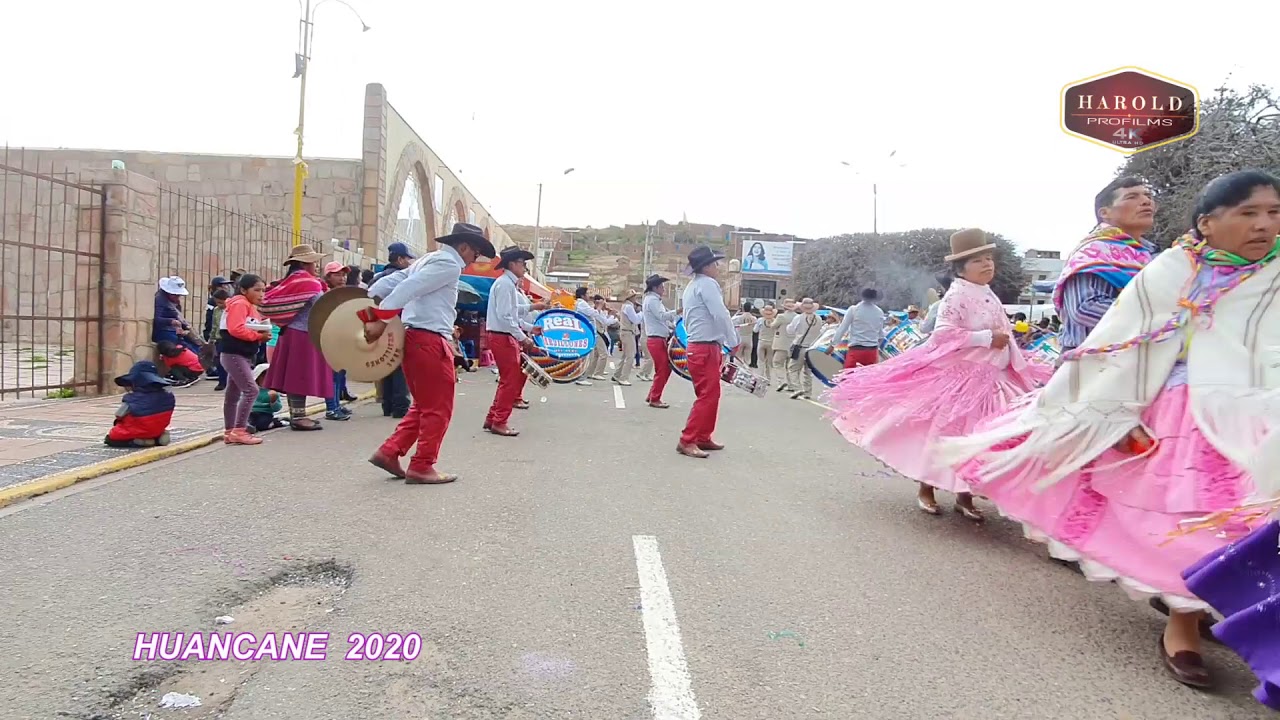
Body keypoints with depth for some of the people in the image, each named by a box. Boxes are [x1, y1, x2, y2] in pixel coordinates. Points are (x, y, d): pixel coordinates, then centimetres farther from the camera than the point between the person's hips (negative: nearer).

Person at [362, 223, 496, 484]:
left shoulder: (427, 260, 21)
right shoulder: (449, 264, -9)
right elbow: (408, 289, -20)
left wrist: (370, 311, 6)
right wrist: (382, 321, -23)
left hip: (412, 338, 10)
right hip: (430, 341, -10)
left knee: (423, 405, 18)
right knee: (439, 408, 1)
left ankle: (389, 452, 15)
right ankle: (421, 467, 6)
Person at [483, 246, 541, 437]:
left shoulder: (510, 284, 17)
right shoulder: (504, 284, -15)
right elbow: (504, 317, -22)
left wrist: (530, 328, 16)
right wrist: (523, 337, -20)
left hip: (507, 337, 10)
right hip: (502, 338, -10)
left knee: (511, 379, 14)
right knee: (511, 380, -5)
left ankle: (492, 419, 20)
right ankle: (499, 423, 2)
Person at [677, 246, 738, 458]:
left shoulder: (692, 286, 20)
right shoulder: (707, 283, -11)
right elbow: (720, 315, -18)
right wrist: (733, 343, -10)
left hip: (698, 347, 10)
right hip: (706, 349, -10)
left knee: (710, 395, 16)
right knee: (708, 396, -9)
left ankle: (703, 437, 22)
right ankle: (687, 441, -9)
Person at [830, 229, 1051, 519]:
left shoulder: (990, 297, 11)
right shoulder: (957, 295, -16)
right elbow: (943, 334, -26)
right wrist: (987, 338, -23)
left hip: (991, 378, 8)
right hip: (958, 376, -8)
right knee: (945, 434, 0)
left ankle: (964, 495, 20)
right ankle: (925, 488, 17)